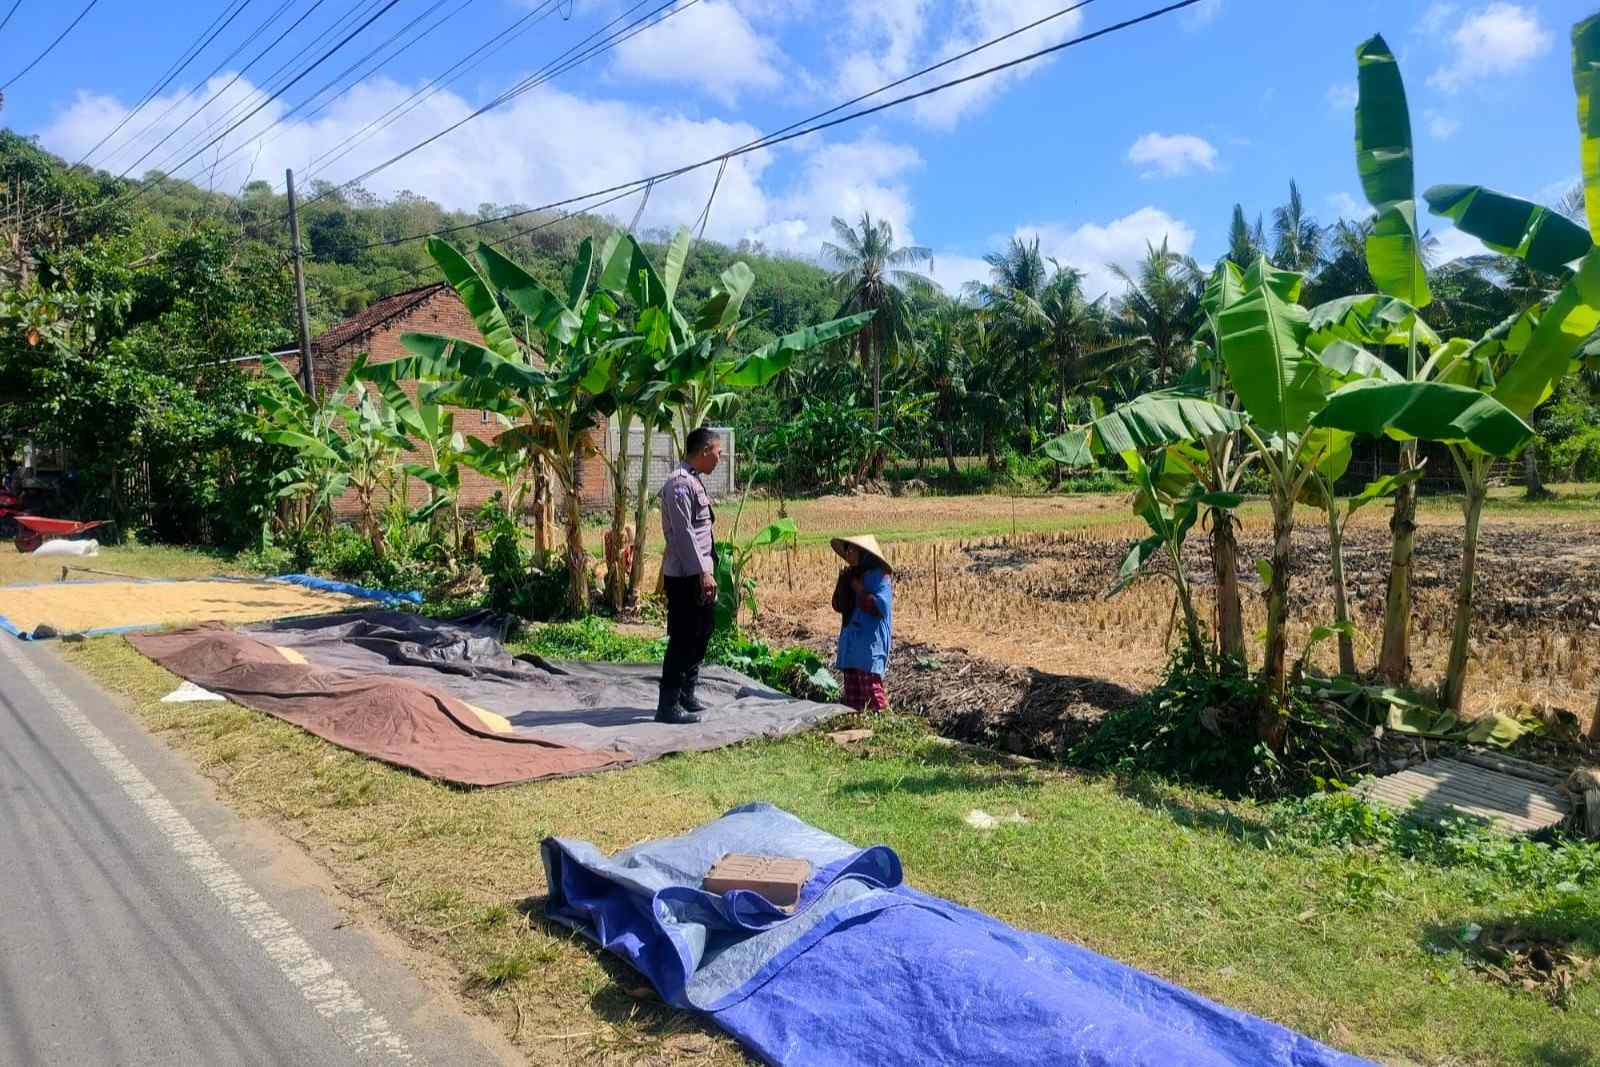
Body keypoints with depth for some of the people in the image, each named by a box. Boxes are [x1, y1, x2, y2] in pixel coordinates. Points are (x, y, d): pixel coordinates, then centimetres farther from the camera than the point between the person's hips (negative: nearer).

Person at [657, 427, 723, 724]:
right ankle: (668, 707, 5)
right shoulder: (680, 483, -17)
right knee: (683, 640, -4)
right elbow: (683, 532, -22)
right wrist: (703, 572, -22)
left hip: (700, 573, 10)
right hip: (685, 576, -10)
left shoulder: (696, 481, 14)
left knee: (702, 633, 18)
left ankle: (686, 695, 30)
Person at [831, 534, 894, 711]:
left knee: (871, 687, -10)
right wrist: (843, 581, -1)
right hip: (851, 640, 8)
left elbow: (879, 607, -19)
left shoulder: (877, 576, -9)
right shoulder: (851, 575, 14)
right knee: (852, 691, 8)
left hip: (870, 642, -8)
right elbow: (838, 606, 13)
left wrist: (859, 589, -13)